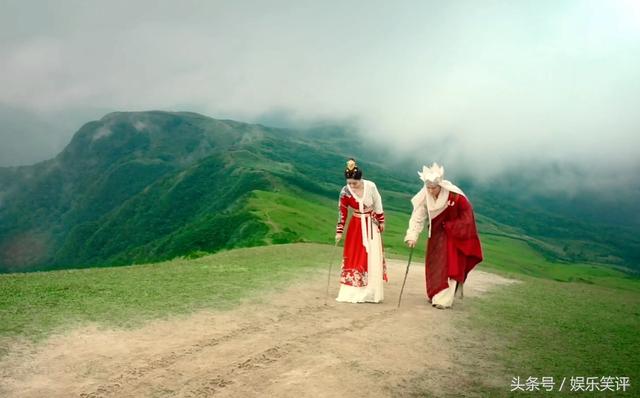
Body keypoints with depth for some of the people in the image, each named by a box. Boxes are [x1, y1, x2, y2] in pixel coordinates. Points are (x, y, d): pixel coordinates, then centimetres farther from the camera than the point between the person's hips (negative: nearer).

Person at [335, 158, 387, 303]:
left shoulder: (370, 186, -17)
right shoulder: (345, 192, -16)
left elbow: (378, 204, -2)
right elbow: (342, 212, -10)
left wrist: (381, 221, 6)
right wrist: (339, 232, -11)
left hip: (371, 225, 0)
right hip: (356, 226, 0)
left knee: (372, 257, 0)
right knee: (353, 257, -1)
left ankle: (371, 292, 9)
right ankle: (352, 292, 7)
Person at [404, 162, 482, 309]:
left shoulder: (454, 196, -27)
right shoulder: (424, 196, -19)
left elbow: (466, 213, -12)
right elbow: (418, 217, -18)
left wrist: (450, 226, -8)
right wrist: (412, 236, -27)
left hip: (453, 234, -4)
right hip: (436, 233, 4)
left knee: (450, 264, -7)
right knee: (434, 263, 9)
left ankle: (444, 299, -5)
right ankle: (435, 294, 25)